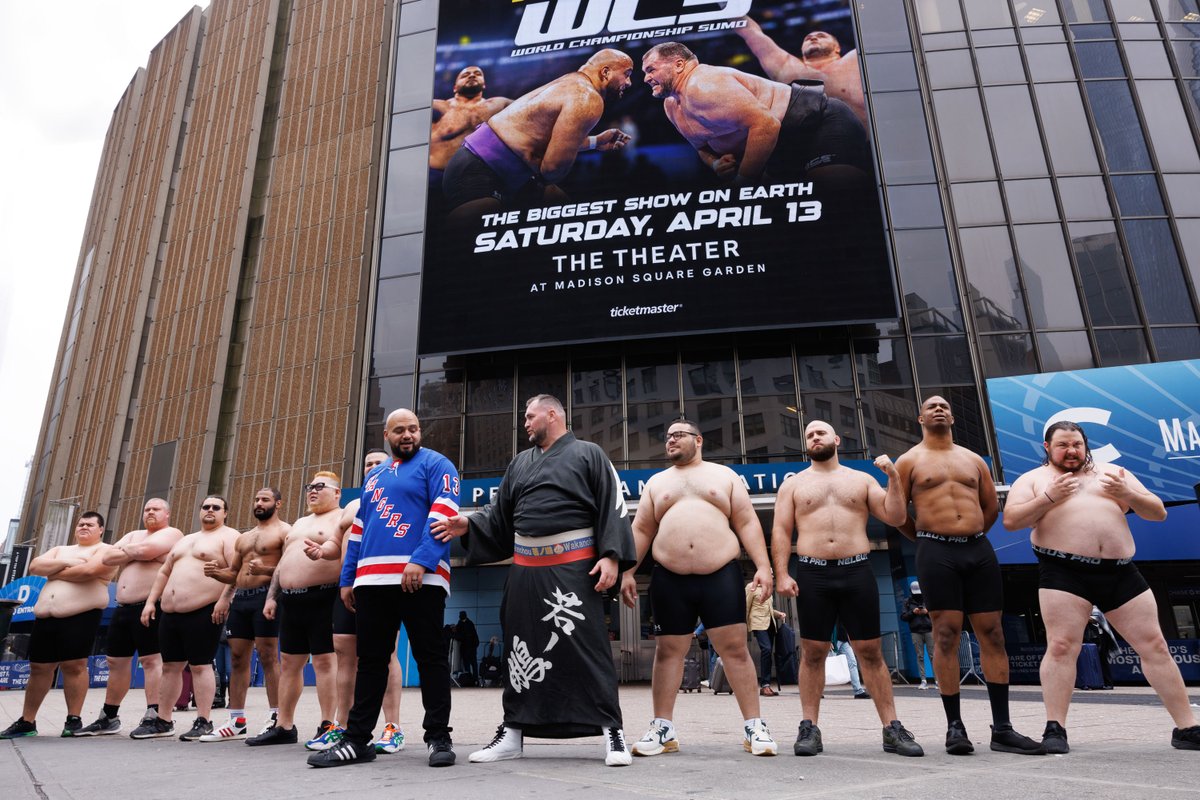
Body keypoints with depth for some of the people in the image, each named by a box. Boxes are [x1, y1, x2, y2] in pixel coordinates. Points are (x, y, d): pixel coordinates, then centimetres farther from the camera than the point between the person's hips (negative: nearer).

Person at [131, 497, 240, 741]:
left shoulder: (228, 536, -4)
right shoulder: (185, 539, 23)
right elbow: (164, 572, 25)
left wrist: (224, 599, -25)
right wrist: (151, 601, 16)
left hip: (203, 612, -8)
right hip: (170, 613, 8)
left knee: (200, 666, -6)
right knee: (170, 666, 12)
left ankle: (203, 722, -1)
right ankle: (162, 721, 23)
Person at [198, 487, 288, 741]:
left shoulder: (283, 531, -1)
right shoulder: (244, 537, 24)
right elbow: (234, 573, 25)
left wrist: (265, 570, -27)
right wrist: (217, 573, 5)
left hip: (265, 596, -8)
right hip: (240, 598, 8)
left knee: (268, 656, -8)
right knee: (237, 658, 7)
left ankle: (275, 718, -3)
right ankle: (236, 721, 14)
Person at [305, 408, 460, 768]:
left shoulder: (435, 464, 2)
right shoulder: (374, 475, 24)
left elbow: (443, 513, -11)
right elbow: (359, 528, 25)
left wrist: (421, 560, -23)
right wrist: (347, 578, 18)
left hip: (420, 577, -6)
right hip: (372, 580, 7)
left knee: (430, 657, 0)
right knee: (370, 659, 11)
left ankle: (439, 736, 8)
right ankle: (357, 739, 20)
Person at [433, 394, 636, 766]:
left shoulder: (588, 454, 2)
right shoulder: (520, 463, 19)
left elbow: (613, 508, -5)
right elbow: (500, 514, 19)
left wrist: (611, 556, -16)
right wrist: (468, 525, 2)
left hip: (574, 567, -5)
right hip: (525, 569, 6)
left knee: (588, 645, -5)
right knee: (522, 647, 9)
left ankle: (611, 729, 4)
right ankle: (513, 732, 19)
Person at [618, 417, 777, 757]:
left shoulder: (724, 475, 11)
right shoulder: (656, 482, 16)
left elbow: (747, 523, 5)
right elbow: (641, 530, 14)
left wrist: (763, 567, -6)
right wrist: (627, 572, 4)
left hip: (721, 576, -2)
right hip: (670, 580, 2)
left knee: (736, 648, -2)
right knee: (667, 651, 4)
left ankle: (754, 727, 8)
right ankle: (662, 729, 13)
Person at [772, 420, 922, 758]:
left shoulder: (862, 479, 14)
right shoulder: (793, 484, 11)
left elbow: (895, 517, 7)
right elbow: (781, 531, 4)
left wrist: (893, 477, -4)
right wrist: (782, 574, -7)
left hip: (857, 571, 1)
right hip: (812, 574, 0)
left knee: (871, 652, 2)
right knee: (812, 653, 1)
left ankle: (892, 729, 9)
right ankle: (809, 728, 8)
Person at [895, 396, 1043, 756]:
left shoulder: (973, 459, 17)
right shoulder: (910, 461, 6)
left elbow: (992, 506, 21)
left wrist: (971, 535, 14)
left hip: (979, 549, 4)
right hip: (936, 552, -4)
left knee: (992, 635, 2)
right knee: (946, 636, -4)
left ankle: (1002, 728, 8)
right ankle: (954, 726, 2)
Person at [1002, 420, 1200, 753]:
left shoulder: (1114, 472, 19)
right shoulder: (1034, 478, 10)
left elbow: (1158, 513, 15)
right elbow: (1010, 520, -2)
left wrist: (1127, 494, -5)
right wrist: (1049, 497, -13)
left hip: (1121, 572, 4)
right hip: (1063, 572, -3)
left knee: (1155, 646, 5)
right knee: (1061, 647, -10)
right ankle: (1055, 728, -6)